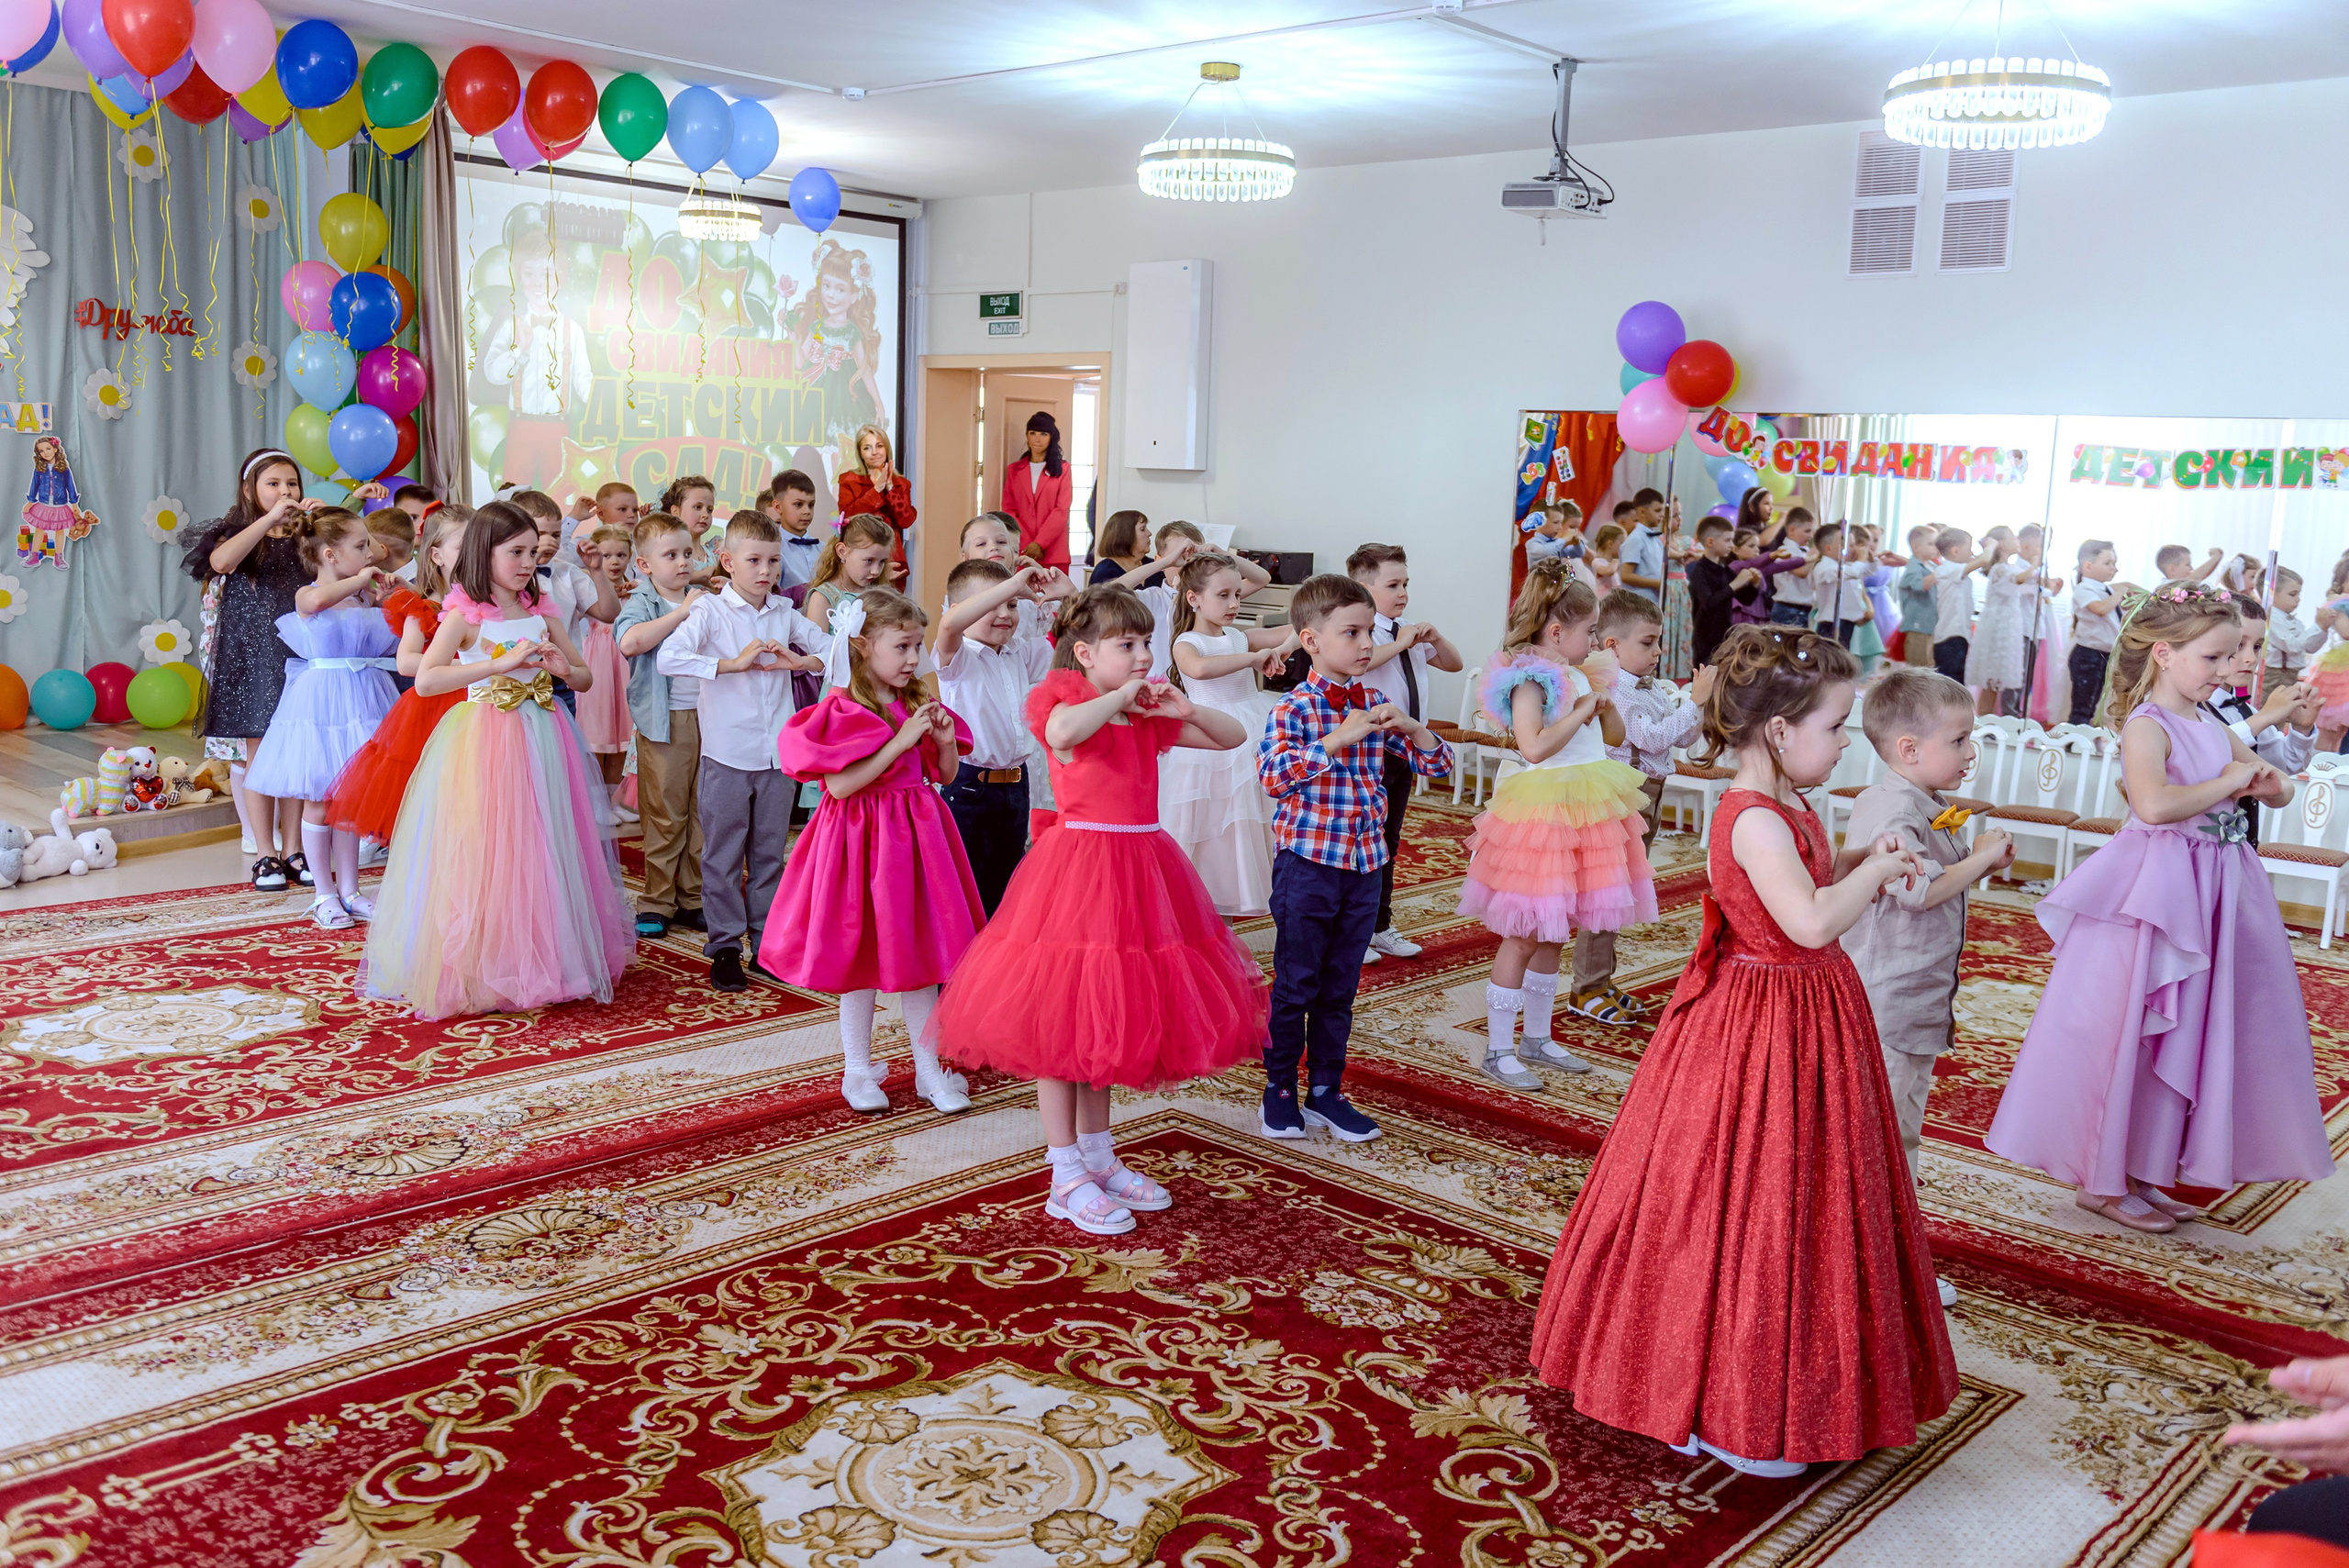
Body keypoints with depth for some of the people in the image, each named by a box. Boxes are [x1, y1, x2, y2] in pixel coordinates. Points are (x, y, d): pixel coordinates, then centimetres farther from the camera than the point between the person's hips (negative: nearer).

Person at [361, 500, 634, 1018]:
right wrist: (503, 662, -22)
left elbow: (585, 675, 17)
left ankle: (544, 962, 20)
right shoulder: (465, 615, -6)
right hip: (484, 739, -5)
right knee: (483, 855, -4)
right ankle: (482, 972, 7)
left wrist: (563, 668, -7)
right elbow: (425, 680, -19)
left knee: (542, 850, 8)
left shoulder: (540, 611, 9)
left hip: (540, 741, 5)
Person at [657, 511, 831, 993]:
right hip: (727, 755, -4)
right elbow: (668, 658, -21)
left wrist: (800, 661, -3)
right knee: (723, 855, 4)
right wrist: (734, 663, -22)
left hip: (778, 754, 4)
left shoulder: (784, 613, 8)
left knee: (769, 852, 12)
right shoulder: (710, 610, -6)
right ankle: (724, 948, 13)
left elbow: (836, 649, 16)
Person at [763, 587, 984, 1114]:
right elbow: (839, 785, -22)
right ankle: (858, 1071, 22)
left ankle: (929, 1070, 19)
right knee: (861, 958, 6)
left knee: (918, 955, 10)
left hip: (915, 834, 5)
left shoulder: (918, 704, 6)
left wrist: (945, 741, -8)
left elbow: (944, 774, 14)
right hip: (861, 839, -5)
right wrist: (900, 741, -23)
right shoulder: (842, 710, -13)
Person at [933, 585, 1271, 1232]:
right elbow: (1063, 731, -36)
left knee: (1111, 1026, 17)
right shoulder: (1070, 704, -10)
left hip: (1138, 872, 7)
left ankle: (1098, 1156, 30)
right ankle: (1066, 1179, 11)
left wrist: (1184, 710, -2)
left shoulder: (1149, 716, 9)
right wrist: (1119, 695, -22)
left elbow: (1232, 738, 15)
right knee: (1062, 1027, 2)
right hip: (1079, 869, -7)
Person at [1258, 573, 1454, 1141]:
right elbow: (1272, 776, -25)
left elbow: (1436, 763, 10)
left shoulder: (1375, 707, 7)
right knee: (1295, 986, 5)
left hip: (1365, 865, 5)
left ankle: (1326, 1091, 25)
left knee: (1340, 988, 14)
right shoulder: (1295, 707, -10)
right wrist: (1338, 738, -27)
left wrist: (1409, 726, -10)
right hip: (1307, 864, -5)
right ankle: (1279, 1090, 19)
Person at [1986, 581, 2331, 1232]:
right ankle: (2101, 1182, 11)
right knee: (2126, 1033, -2)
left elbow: (2280, 789, 22)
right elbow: (2153, 803, -33)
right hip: (2156, 893, -9)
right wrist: (2229, 783, -19)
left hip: (2215, 892, 9)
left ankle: (2139, 1174, 25)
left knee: (2185, 1033, 13)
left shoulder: (2213, 727, 12)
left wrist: (2269, 784, -2)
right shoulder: (2147, 727, -14)